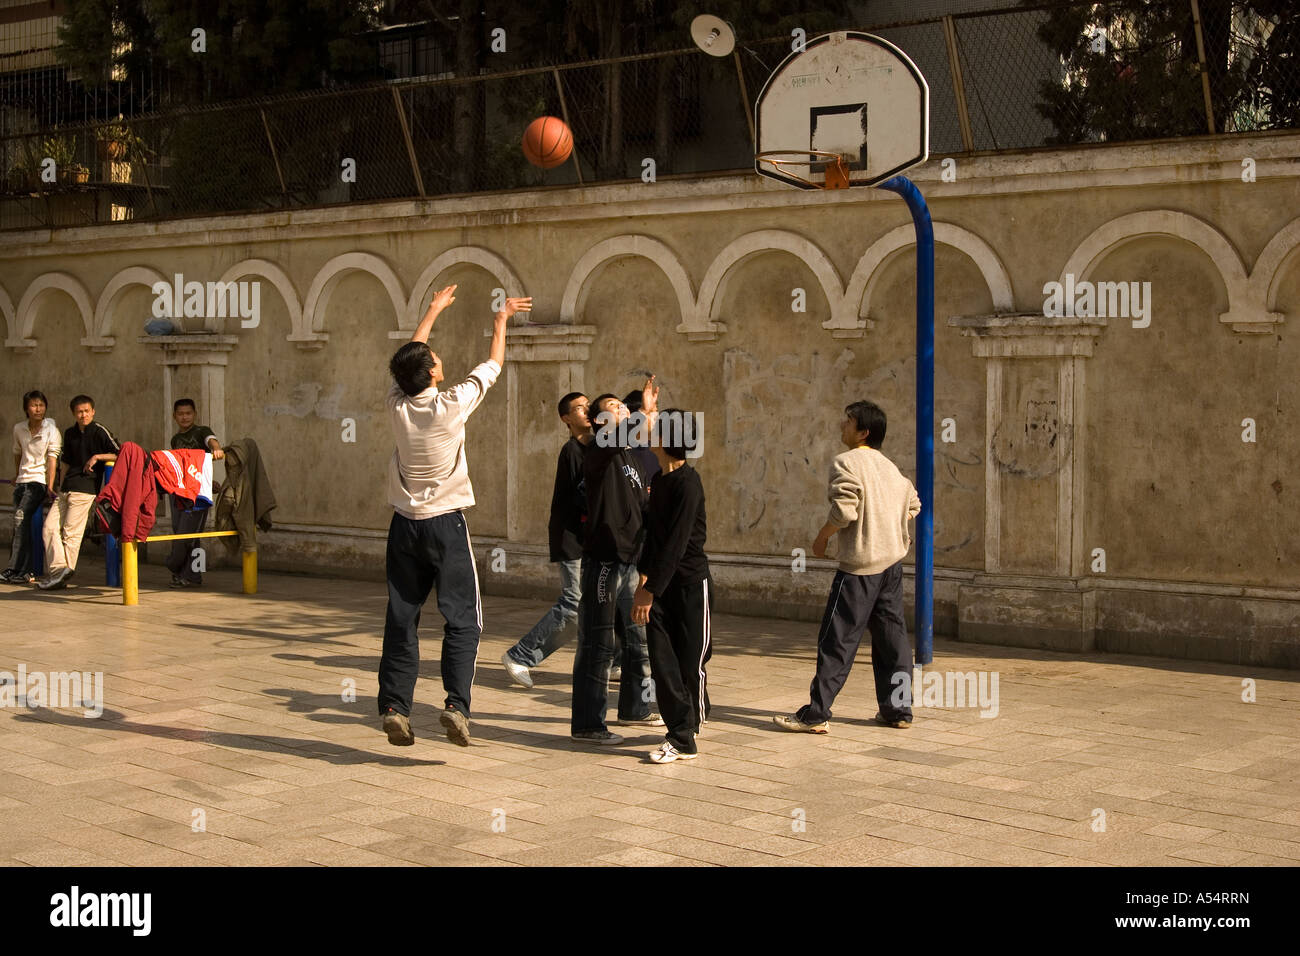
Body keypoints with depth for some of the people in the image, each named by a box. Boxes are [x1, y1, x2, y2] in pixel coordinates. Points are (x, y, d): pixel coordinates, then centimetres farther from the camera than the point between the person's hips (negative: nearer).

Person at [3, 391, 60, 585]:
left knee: (21, 517, -20)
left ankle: (14, 569, -20)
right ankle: (28, 571, 7)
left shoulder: (51, 429, -7)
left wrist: (50, 486, -18)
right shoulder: (19, 429, 6)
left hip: (39, 480, -5)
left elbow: (52, 458, -11)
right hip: (22, 480, 6)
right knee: (20, 524, 2)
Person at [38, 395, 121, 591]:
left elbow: (120, 455, -7)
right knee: (50, 527, -3)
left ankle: (64, 572, -4)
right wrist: (61, 487, 20)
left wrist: (97, 457, -13)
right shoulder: (70, 433, 18)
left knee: (71, 531, -8)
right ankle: (57, 570, -7)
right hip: (66, 489, 7)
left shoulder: (100, 431, -3)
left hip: (85, 488, -7)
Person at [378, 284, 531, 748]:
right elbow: (493, 365, 2)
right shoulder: (451, 406, -13)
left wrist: (433, 311, 30)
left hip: (404, 525, 4)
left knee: (401, 619, 7)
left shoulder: (396, 405, -1)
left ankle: (395, 707, 4)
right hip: (445, 523, -4)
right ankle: (456, 703, -13)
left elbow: (409, 357, 18)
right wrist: (501, 320, 17)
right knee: (462, 619, 0)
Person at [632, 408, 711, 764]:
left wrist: (651, 590, -20)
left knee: (690, 661, 2)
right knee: (662, 660, 0)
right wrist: (644, 579, 11)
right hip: (662, 582, 7)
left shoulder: (687, 482, -16)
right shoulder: (659, 481, 9)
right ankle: (683, 737, 3)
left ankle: (684, 735, 17)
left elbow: (676, 542, -20)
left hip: (690, 581, -7)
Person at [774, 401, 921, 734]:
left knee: (837, 640, -5)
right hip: (892, 560, 8)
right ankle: (897, 709, 15)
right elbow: (913, 504, 20)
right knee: (891, 636, 12)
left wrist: (821, 538, -6)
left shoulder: (846, 463, -11)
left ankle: (816, 714, -3)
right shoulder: (890, 467, 14)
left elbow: (844, 510, -20)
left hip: (859, 564, -8)